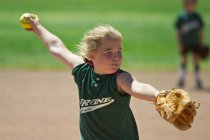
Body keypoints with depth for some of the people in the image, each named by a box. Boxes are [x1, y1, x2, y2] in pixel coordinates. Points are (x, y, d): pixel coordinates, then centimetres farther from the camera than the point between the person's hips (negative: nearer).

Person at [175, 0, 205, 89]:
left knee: (196, 61, 3)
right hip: (185, 44, -2)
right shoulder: (181, 17, -4)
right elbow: (178, 32, -1)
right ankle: (182, 79, 11)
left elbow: (201, 30, 8)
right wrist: (180, 44, -6)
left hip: (195, 43, 2)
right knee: (184, 61, 1)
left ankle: (198, 80, 10)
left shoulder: (197, 16, 3)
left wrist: (202, 43, 5)